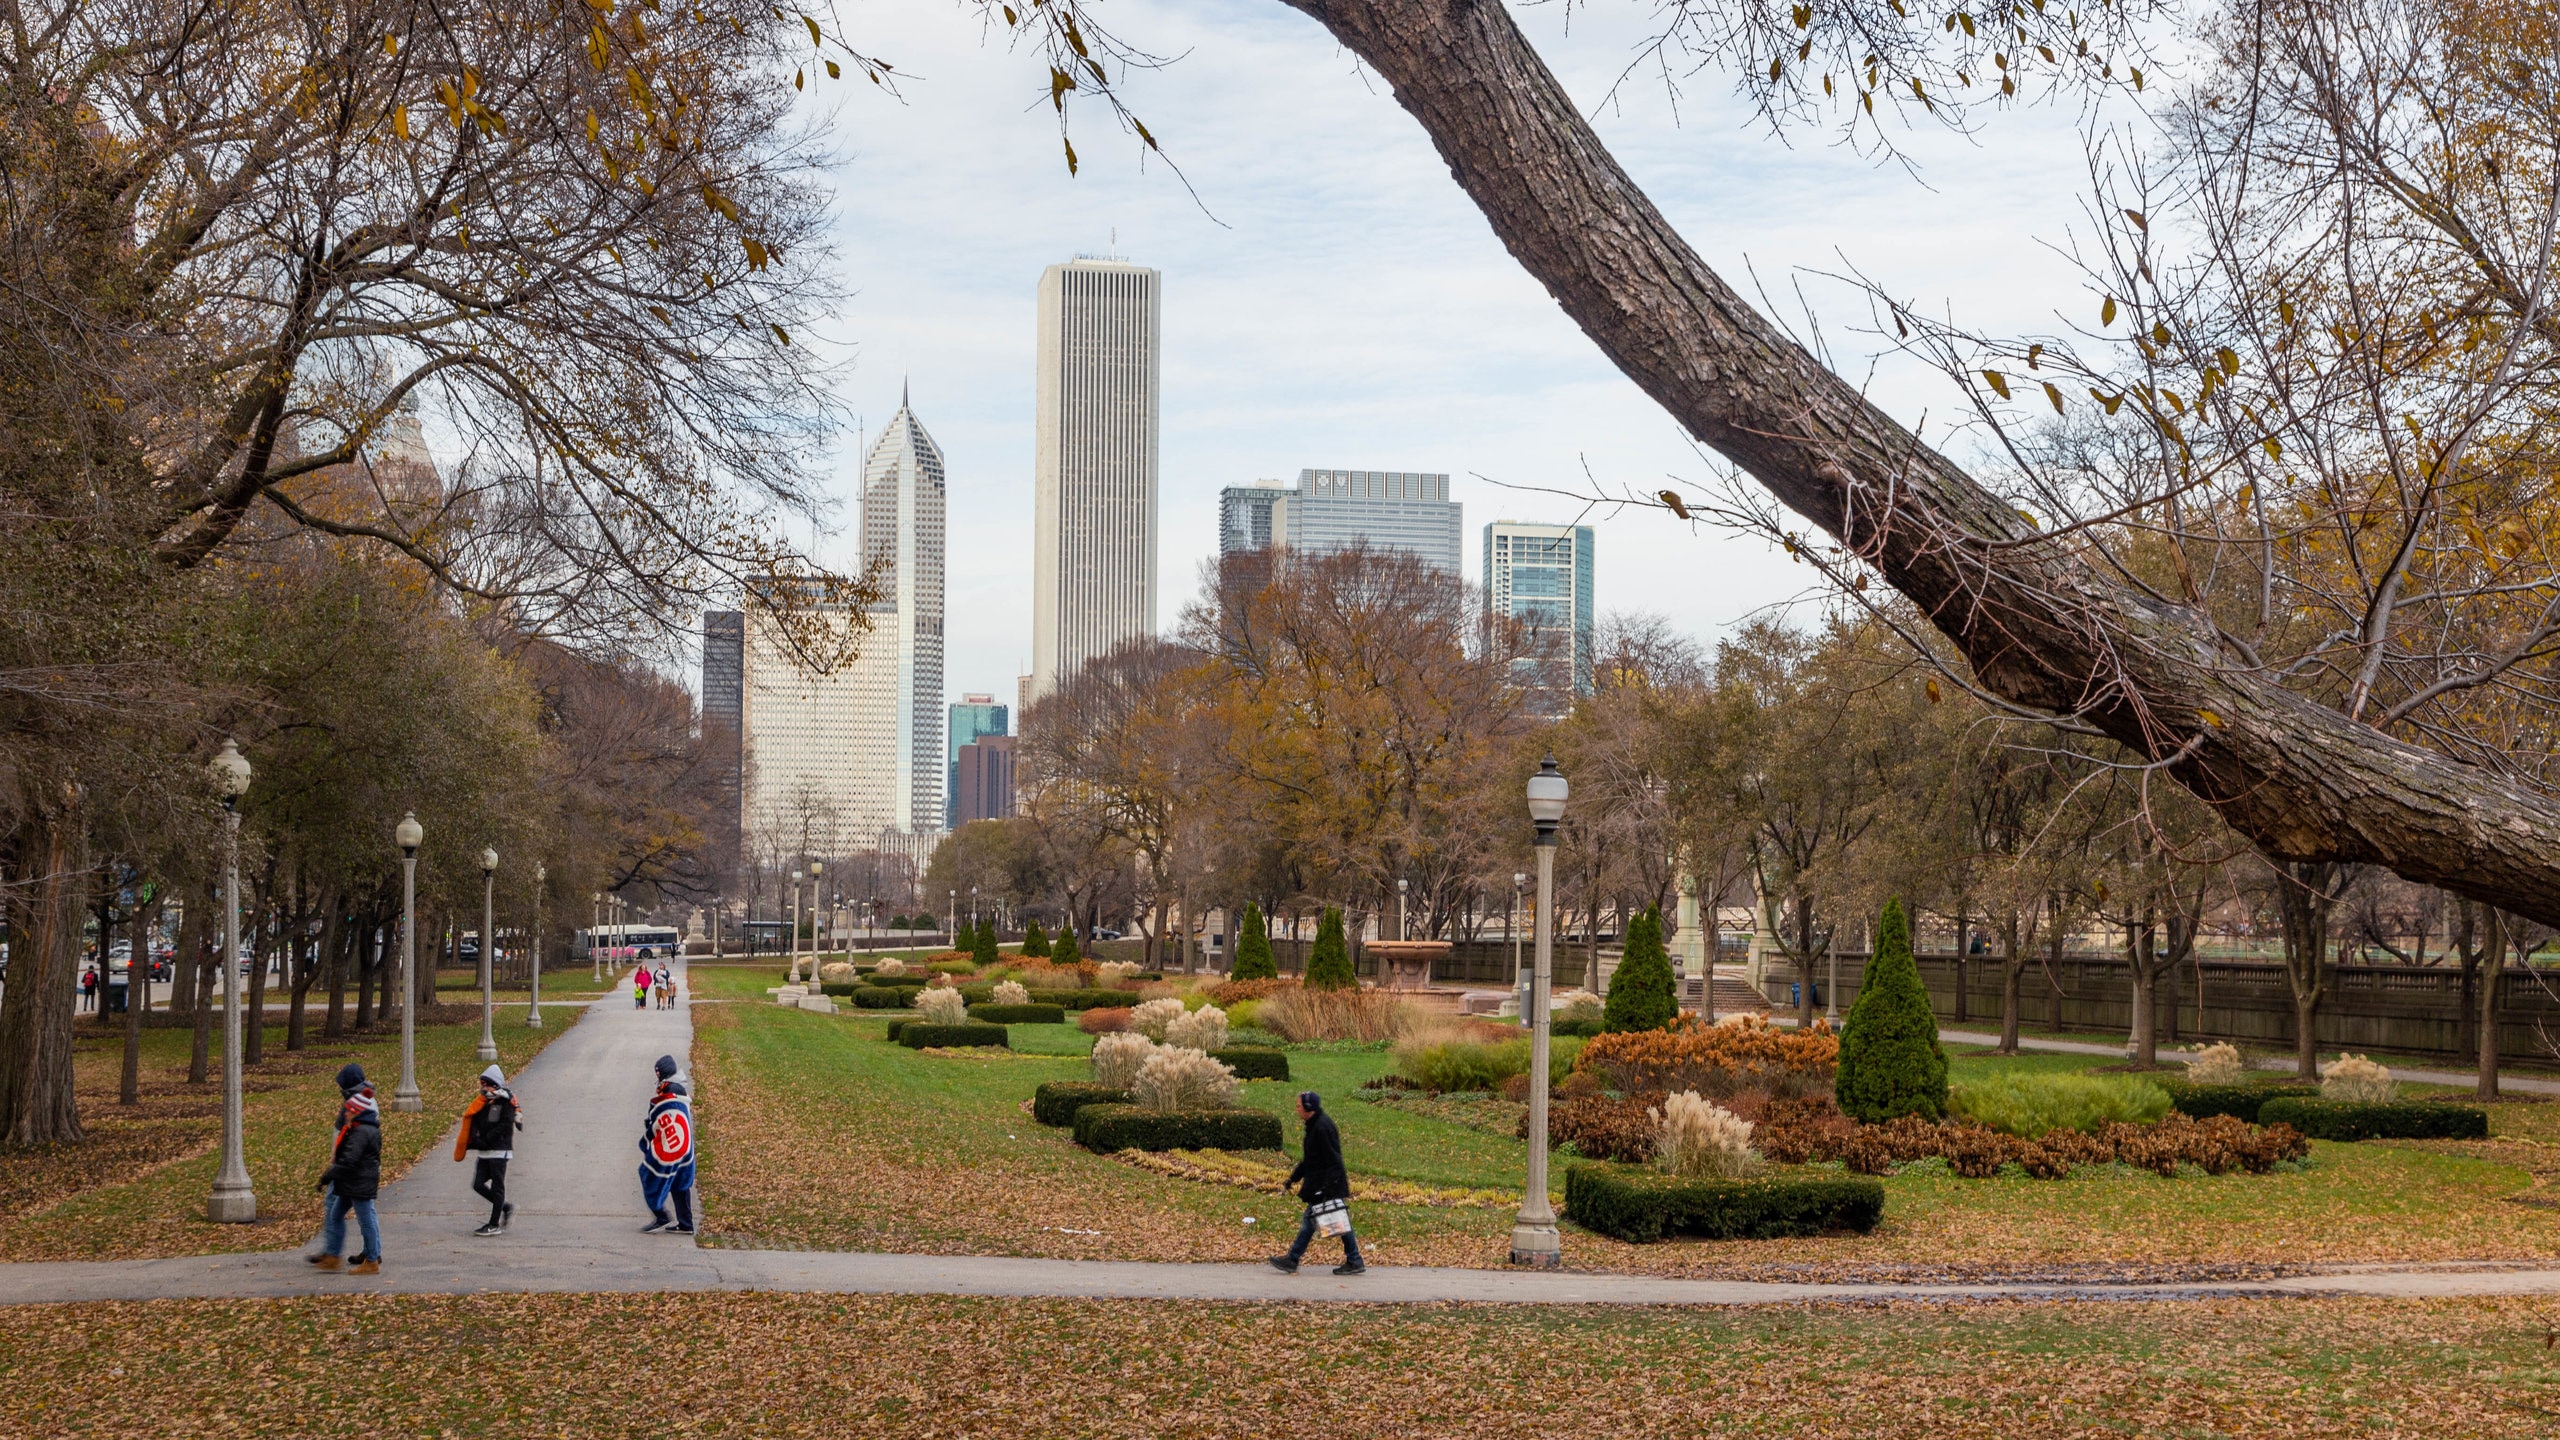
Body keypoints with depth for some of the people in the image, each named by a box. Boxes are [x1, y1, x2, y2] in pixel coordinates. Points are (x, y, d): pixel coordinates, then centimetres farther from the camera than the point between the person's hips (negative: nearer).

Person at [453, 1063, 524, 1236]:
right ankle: (506, 1207, 20)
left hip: (499, 1150, -8)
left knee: (497, 1186, -2)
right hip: (484, 1151, 8)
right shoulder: (482, 1101, 13)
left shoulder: (506, 1101, -8)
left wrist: (484, 1140, -20)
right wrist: (473, 1141, -7)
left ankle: (494, 1224, 3)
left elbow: (504, 1125, -16)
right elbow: (474, 1122, 11)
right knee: (478, 1184, 4)